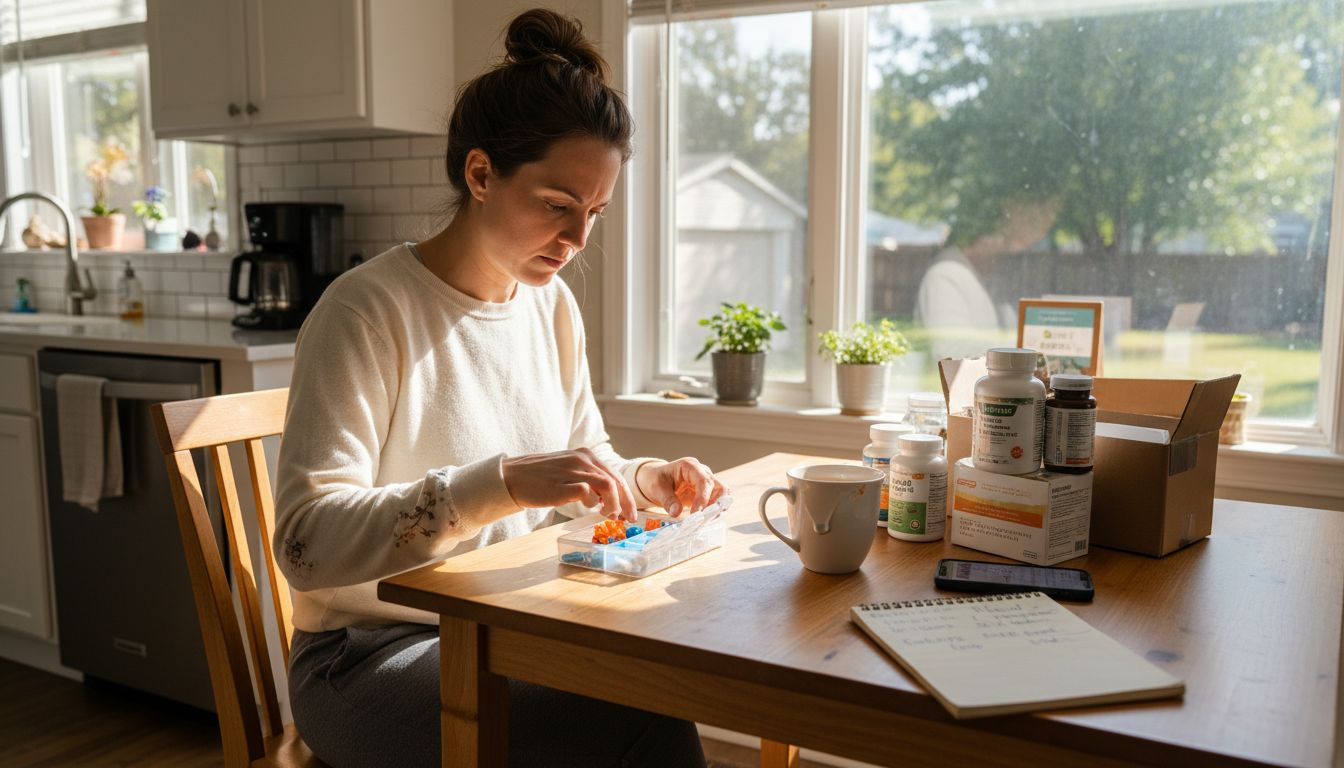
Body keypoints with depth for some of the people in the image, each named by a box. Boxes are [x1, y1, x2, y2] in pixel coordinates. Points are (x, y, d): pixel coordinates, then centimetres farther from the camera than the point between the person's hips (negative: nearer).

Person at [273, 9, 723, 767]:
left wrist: (642, 480, -6)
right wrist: (504, 483, -36)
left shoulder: (554, 305, 3)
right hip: (375, 654, -6)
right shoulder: (368, 311, -17)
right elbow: (307, 541, -25)